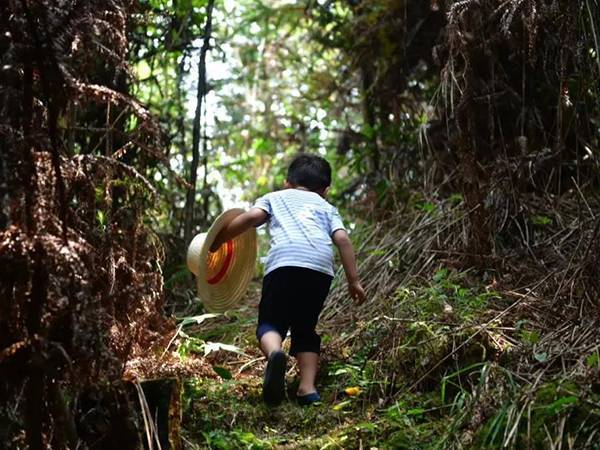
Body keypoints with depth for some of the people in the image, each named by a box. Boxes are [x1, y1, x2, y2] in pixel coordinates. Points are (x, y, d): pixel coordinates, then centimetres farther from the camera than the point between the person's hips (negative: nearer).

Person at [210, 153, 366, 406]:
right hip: (321, 268, 2)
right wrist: (353, 281, 16)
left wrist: (216, 242, 16)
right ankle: (307, 388, 1)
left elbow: (252, 216, 9)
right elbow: (342, 239, 17)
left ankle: (275, 354, -31)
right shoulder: (327, 207, 33)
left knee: (271, 322, 4)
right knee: (305, 328, 18)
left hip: (284, 262, -2)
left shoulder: (275, 197, 29)